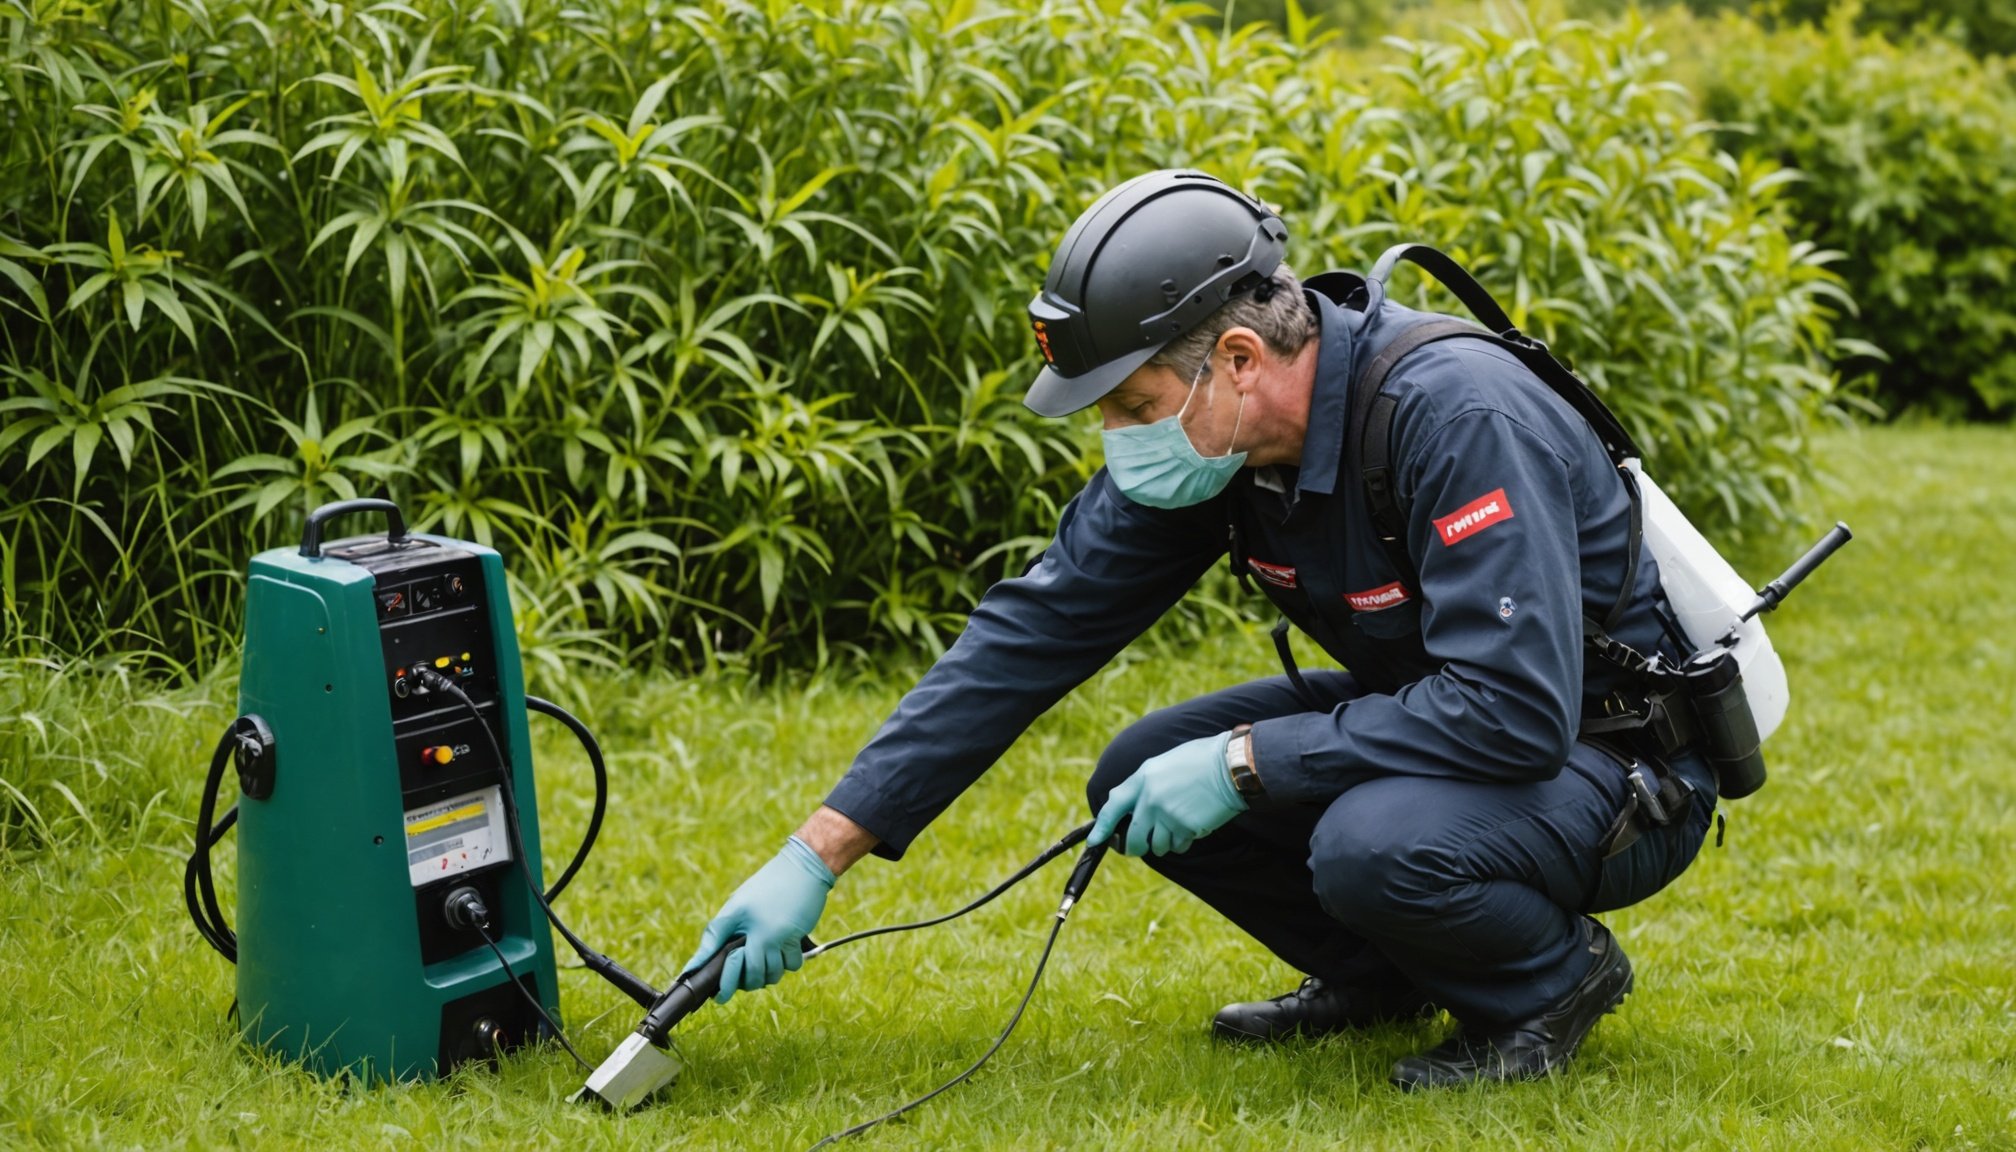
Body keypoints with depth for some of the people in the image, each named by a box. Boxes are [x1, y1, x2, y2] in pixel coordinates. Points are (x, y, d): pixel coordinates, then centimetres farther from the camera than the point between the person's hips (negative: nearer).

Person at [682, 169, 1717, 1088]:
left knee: (1374, 844, -35)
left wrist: (1244, 762, -30)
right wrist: (819, 852, -10)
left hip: (1619, 755, -7)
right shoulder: (1207, 438, -9)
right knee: (1141, 781, -6)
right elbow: (1033, 629, -7)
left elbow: (1518, 710, -36)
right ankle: (1383, 977, 12)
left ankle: (1555, 975, -3)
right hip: (1436, 707, 7)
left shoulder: (1457, 417, -32)